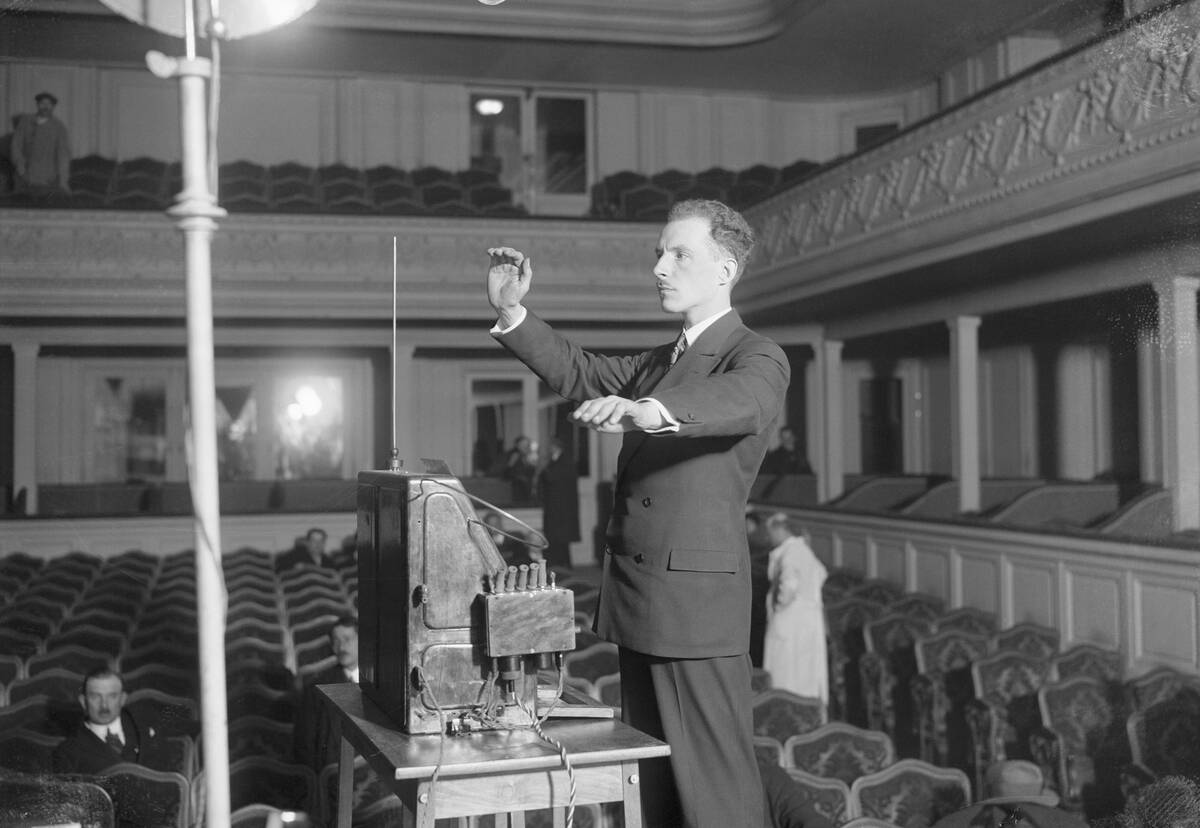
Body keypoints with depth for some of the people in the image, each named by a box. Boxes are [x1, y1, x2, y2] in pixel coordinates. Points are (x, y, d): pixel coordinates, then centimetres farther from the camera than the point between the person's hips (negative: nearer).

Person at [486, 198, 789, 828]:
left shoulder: (758, 359, -8)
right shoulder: (662, 361, 20)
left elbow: (742, 402, -30)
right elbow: (577, 372, 20)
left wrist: (645, 411, -49)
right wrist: (512, 312, 3)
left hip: (696, 597, -8)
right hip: (637, 603, 8)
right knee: (651, 776, 14)